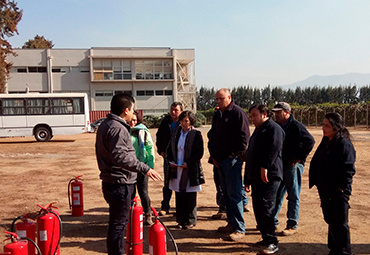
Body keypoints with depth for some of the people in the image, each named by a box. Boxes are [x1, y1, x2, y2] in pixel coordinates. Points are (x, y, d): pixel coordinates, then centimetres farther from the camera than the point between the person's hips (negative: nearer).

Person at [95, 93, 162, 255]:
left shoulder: (105, 125, 15)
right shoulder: (117, 128, -18)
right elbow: (121, 156, -29)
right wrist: (145, 169, -29)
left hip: (110, 181, 11)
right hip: (120, 183, -11)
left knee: (118, 222, 20)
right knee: (118, 224, -1)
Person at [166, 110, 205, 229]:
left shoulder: (196, 134, -6)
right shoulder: (176, 132, 9)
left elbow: (199, 152, -8)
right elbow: (170, 148, 17)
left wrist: (188, 163, -14)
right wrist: (171, 161, 3)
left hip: (190, 170, -4)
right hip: (177, 169, 5)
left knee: (190, 197, 4)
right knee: (179, 196, 9)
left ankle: (191, 221, 16)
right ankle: (181, 220, 20)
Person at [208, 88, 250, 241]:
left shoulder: (238, 113, -10)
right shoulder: (217, 114, 15)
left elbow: (244, 136, -14)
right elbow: (211, 134, 21)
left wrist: (235, 153, -12)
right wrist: (213, 153, 12)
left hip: (232, 159, -8)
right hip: (219, 160, 8)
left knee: (234, 194, -6)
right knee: (226, 193, 14)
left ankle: (239, 228, 2)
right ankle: (231, 223, 26)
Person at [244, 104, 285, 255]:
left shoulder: (273, 128, -4)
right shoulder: (257, 131, 24)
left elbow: (274, 148, -22)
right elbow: (250, 156, 25)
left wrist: (265, 166, -28)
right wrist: (247, 180, 24)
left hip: (269, 176, -9)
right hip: (256, 177, 9)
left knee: (266, 208, -11)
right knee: (258, 209, 10)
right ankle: (266, 238, 22)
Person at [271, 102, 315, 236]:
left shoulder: (296, 126, -12)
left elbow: (310, 141, -18)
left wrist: (300, 157, -15)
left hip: (293, 166, -7)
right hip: (279, 165, 8)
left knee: (293, 197, 2)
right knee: (276, 195, 13)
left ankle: (292, 226, 11)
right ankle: (273, 222, 25)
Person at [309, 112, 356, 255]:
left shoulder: (344, 144, -16)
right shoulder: (325, 142, 9)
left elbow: (348, 168, -19)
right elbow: (316, 162, 16)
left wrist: (342, 187, -18)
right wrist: (316, 181, 10)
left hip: (338, 191, -8)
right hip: (325, 190, 8)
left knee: (340, 223, 4)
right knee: (330, 220, 18)